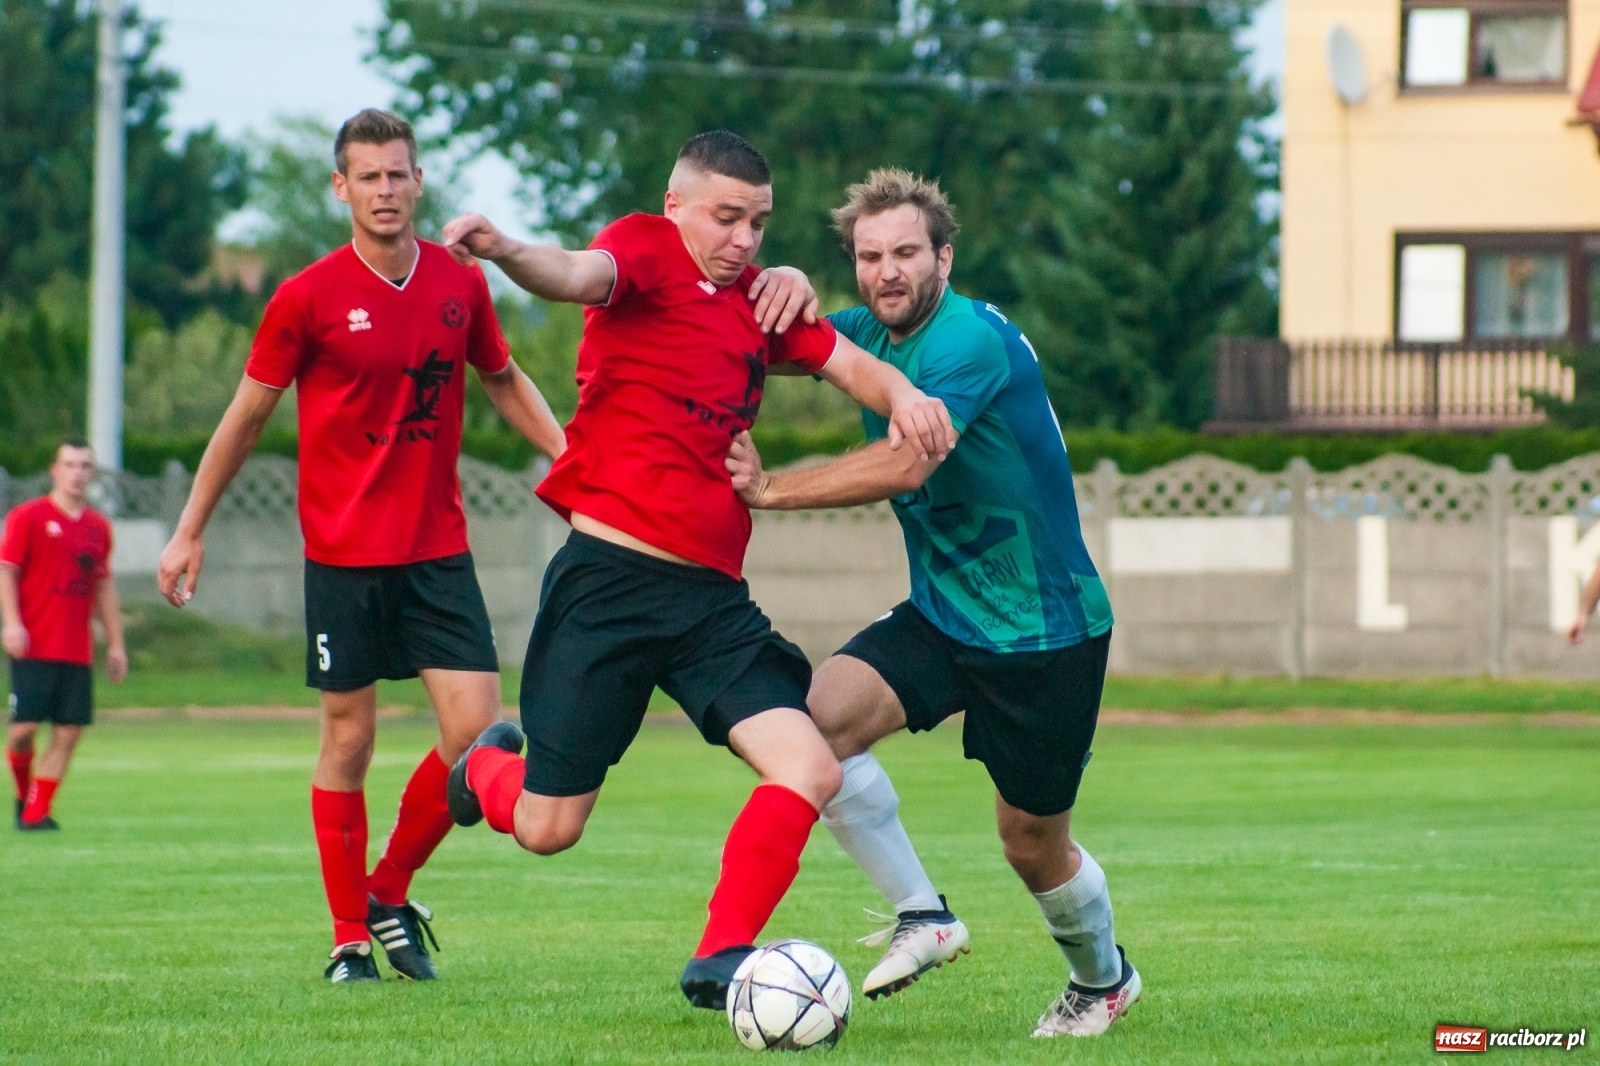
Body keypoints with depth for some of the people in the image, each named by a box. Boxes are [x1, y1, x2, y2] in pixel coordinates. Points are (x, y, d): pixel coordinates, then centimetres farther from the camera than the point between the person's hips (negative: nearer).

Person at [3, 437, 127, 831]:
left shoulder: (98, 526, 14)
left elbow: (104, 587, 20)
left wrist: (115, 643, 17)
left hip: (77, 649, 5)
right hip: (34, 647, -5)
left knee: (68, 732, -3)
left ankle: (36, 812, 3)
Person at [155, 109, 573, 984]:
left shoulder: (461, 285, 2)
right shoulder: (308, 299, -7)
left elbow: (505, 381, 21)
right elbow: (246, 416, 4)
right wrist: (190, 531, 7)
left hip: (438, 550, 3)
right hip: (343, 552, -3)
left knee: (476, 731, -7)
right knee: (349, 740, 1)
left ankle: (390, 893, 15)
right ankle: (350, 936, 14)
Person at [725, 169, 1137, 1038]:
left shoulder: (973, 340, -24)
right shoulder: (871, 334, 2)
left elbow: (906, 463, -35)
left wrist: (770, 490, -32)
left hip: (1045, 629, -7)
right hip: (938, 614, 7)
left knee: (1033, 843, 6)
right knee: (821, 715, -20)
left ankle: (1103, 978, 38)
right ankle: (921, 916, -6)